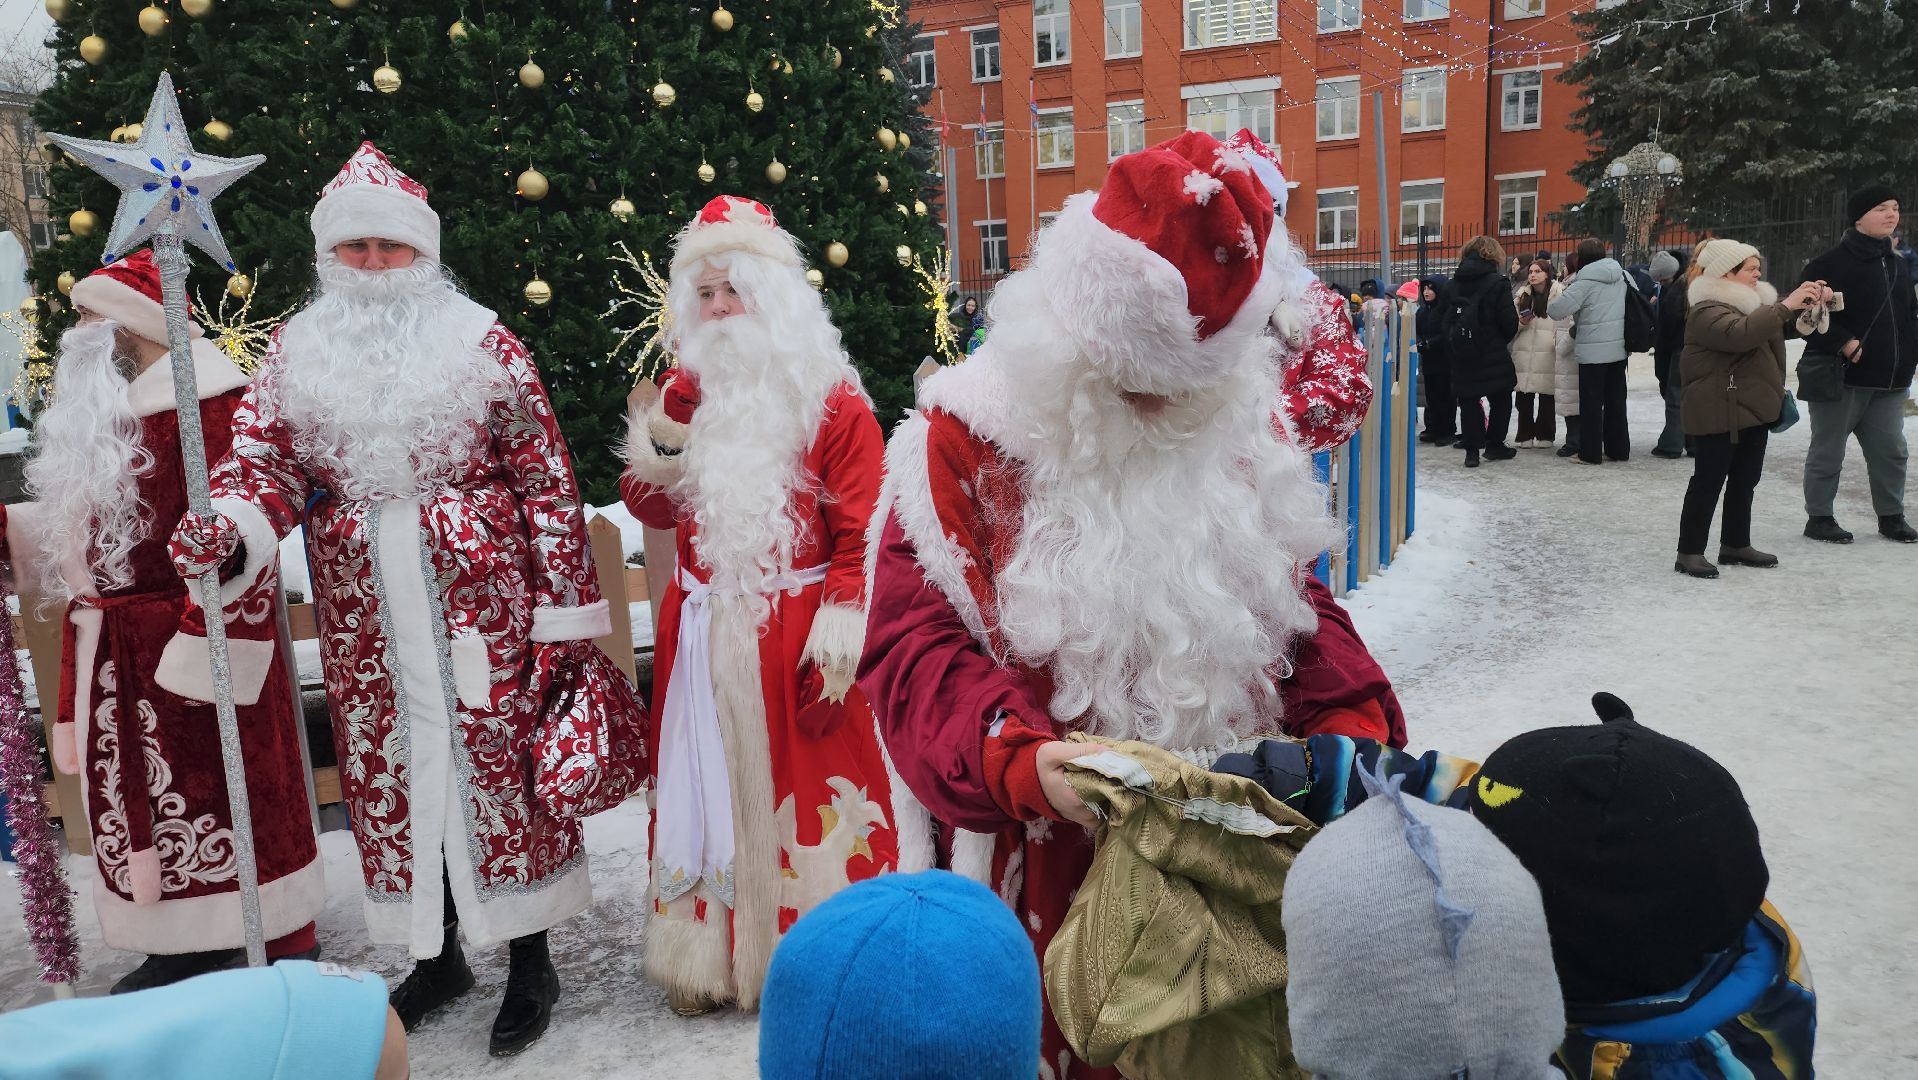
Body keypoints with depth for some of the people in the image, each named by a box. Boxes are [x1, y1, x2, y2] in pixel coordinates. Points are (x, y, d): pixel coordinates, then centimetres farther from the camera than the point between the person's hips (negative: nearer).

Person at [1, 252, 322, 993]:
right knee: (150, 792, 16)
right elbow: (84, 527, 22)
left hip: (180, 644, -9)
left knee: (223, 789, -1)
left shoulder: (201, 400, -15)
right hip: (118, 650, 10)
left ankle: (287, 950, 13)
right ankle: (189, 940, 32)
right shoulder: (101, 405, 15)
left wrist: (205, 643, -24)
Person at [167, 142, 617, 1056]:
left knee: (499, 765, 1)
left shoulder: (481, 345, -2)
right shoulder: (295, 354, 9)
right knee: (390, 775, 11)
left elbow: (547, 483, -3)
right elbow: (263, 460, 1)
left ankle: (531, 961, 17)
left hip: (481, 607, -3)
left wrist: (566, 612, -7)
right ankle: (436, 954, 30)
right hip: (365, 624, 4)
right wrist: (228, 530, -23)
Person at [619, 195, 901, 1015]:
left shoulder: (831, 402, -8)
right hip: (703, 633, 5)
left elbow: (860, 534, -11)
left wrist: (840, 633, -17)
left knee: (803, 792, 3)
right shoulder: (687, 393, 9)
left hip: (794, 633, -5)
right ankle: (711, 955, 28)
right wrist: (659, 449, -7)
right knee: (707, 787, 13)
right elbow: (651, 512, 12)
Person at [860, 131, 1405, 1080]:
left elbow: (1293, 602, 12)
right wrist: (1017, 759, -31)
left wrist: (1353, 719, -5)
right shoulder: (970, 438, -11)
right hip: (1044, 851, -4)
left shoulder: (1239, 429, 5)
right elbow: (915, 644, -14)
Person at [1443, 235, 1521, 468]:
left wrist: (1453, 344, 6)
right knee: (1501, 399, 13)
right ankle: (1494, 444, 17)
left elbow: (1445, 320, 2)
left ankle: (1472, 450, 2)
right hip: (1492, 354, -3)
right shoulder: (1498, 283, -9)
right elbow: (1509, 321, -9)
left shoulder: (1454, 283, 4)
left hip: (1461, 354, 3)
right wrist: (1503, 340, 9)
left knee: (1468, 400, 6)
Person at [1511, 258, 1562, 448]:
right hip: (1523, 354, 3)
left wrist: (1560, 347, -12)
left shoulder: (1558, 294, -3)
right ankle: (1526, 435, 13)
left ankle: (1545, 436, 15)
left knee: (1546, 399, 5)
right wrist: (1521, 322, -6)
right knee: (1524, 397, 4)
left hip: (1547, 354, -3)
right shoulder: (1522, 296, 10)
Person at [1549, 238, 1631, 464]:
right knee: (1616, 400, 14)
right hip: (1618, 349, 6)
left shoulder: (1585, 282, -14)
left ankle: (1590, 452, 4)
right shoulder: (1623, 277, 7)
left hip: (1593, 351, -6)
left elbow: (1556, 310, -20)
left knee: (1592, 402, 1)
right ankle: (1619, 449, 19)